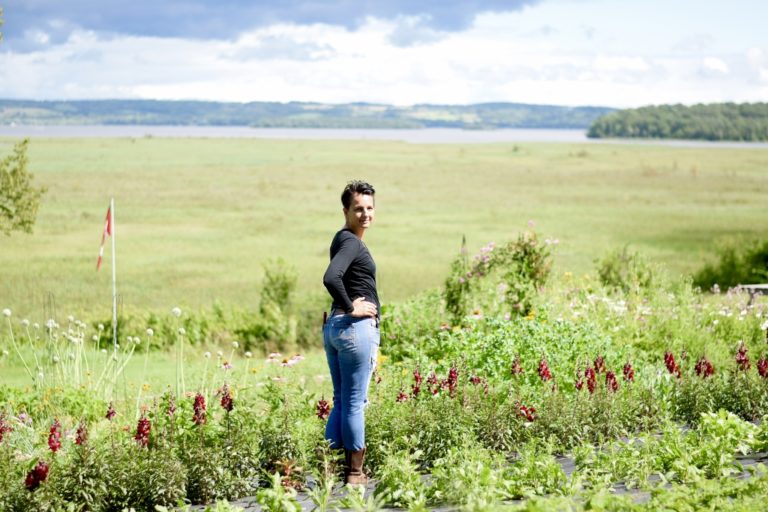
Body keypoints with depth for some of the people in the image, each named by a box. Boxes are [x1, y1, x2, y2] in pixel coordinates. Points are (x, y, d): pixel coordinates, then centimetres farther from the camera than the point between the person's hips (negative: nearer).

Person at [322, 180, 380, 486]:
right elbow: (330, 278, -30)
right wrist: (351, 307, -19)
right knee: (355, 402, -1)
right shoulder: (351, 242, -14)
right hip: (356, 326, -10)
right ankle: (355, 473, 6)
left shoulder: (343, 240, 16)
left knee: (341, 401, 14)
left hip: (333, 326, 10)